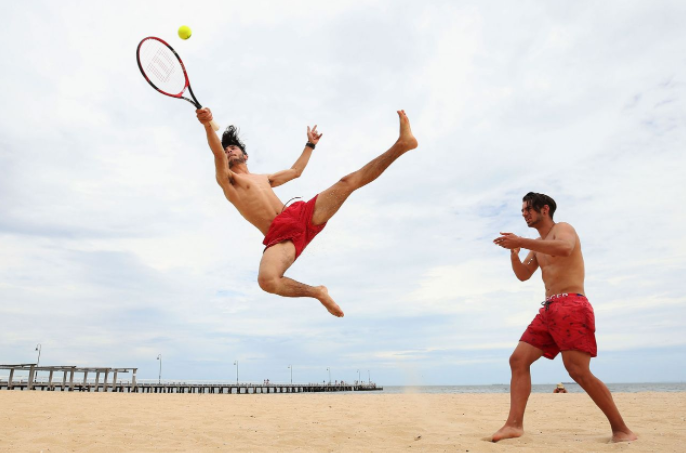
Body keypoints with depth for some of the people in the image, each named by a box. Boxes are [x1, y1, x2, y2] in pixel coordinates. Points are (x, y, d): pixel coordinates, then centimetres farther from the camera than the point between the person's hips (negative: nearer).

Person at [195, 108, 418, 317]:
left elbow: (296, 171, 46)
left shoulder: (264, 179, 32)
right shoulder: (227, 180, 11)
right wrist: (208, 126, -28)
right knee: (266, 280, -37)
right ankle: (317, 292, -16)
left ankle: (402, 144, -4)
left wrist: (310, 144, 53)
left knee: (348, 181, -4)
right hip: (279, 235, -5)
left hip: (302, 215, 6)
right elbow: (217, 153, -9)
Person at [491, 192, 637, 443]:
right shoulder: (538, 244, 24)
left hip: (571, 305, -8)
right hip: (548, 310, 8)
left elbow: (565, 248, -26)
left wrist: (521, 241, -28)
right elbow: (523, 275, 18)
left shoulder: (562, 228, -1)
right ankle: (514, 424, -8)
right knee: (518, 359, -4)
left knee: (579, 371, -15)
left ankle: (621, 429, 0)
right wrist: (513, 250, 0)